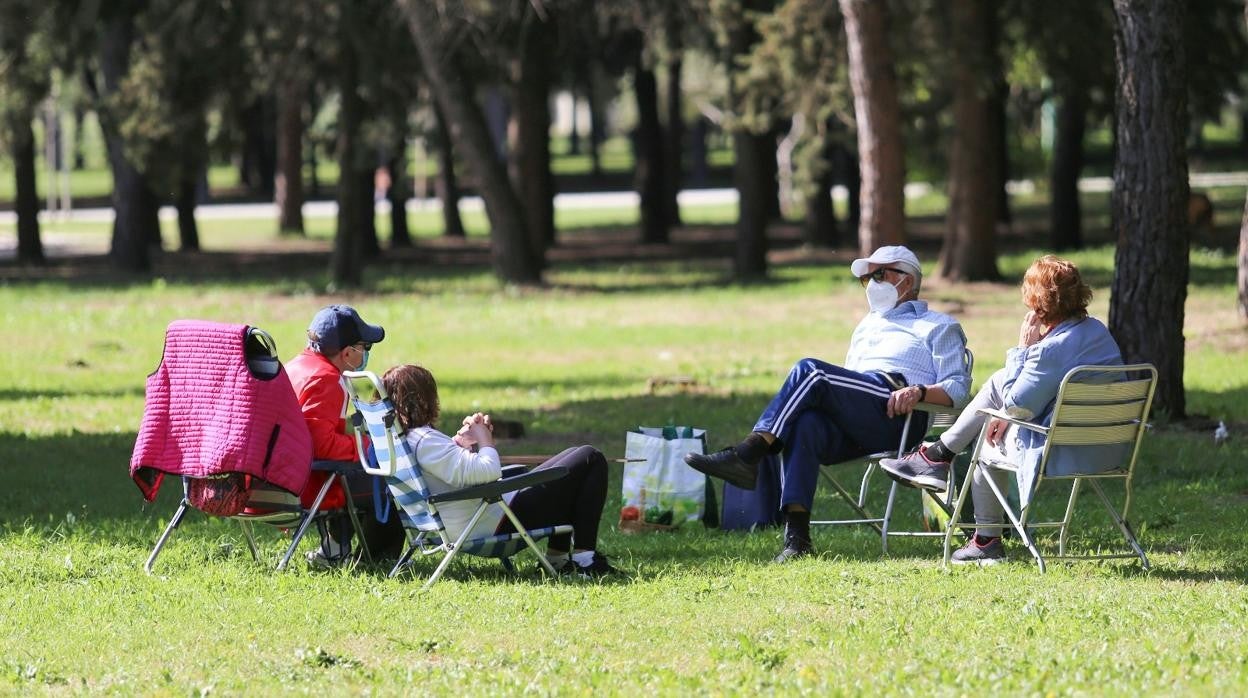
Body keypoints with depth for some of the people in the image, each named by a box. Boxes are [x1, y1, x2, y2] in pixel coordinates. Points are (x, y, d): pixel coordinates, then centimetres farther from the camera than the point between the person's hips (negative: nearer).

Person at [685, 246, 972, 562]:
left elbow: (958, 387, 6)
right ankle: (796, 534, -44)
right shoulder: (867, 326, 42)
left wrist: (919, 391, -15)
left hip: (900, 417, -5)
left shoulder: (940, 326, 21)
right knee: (804, 424, -32)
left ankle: (747, 454, -37)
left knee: (809, 370, -26)